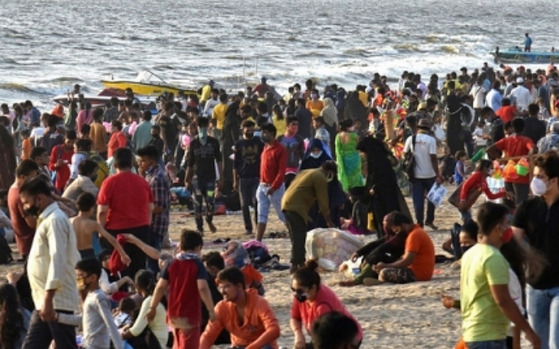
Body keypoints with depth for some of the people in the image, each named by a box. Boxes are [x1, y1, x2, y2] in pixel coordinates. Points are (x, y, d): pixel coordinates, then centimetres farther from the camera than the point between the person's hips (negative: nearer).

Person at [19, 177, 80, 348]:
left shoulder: (55, 220, -12)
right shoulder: (47, 220, 19)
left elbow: (58, 261, -22)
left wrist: (48, 298, -28)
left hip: (56, 302, -10)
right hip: (45, 302, 10)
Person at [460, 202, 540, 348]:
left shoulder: (470, 254, 12)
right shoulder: (493, 258, -17)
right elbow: (502, 300, -21)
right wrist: (528, 330, -16)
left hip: (472, 332, 10)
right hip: (488, 336, -10)